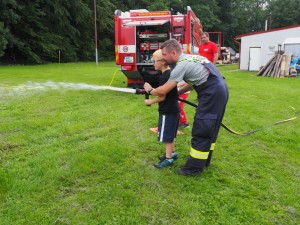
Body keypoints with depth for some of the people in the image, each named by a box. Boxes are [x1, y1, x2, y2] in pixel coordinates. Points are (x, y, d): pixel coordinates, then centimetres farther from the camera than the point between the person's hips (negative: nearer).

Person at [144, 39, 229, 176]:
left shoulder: (182, 65, -14)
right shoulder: (190, 58, 15)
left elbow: (163, 90, -13)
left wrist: (150, 90, 5)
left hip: (212, 94, -10)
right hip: (220, 90, 10)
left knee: (201, 131, -1)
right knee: (209, 128, 18)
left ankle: (194, 167, 9)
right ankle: (204, 160, 31)